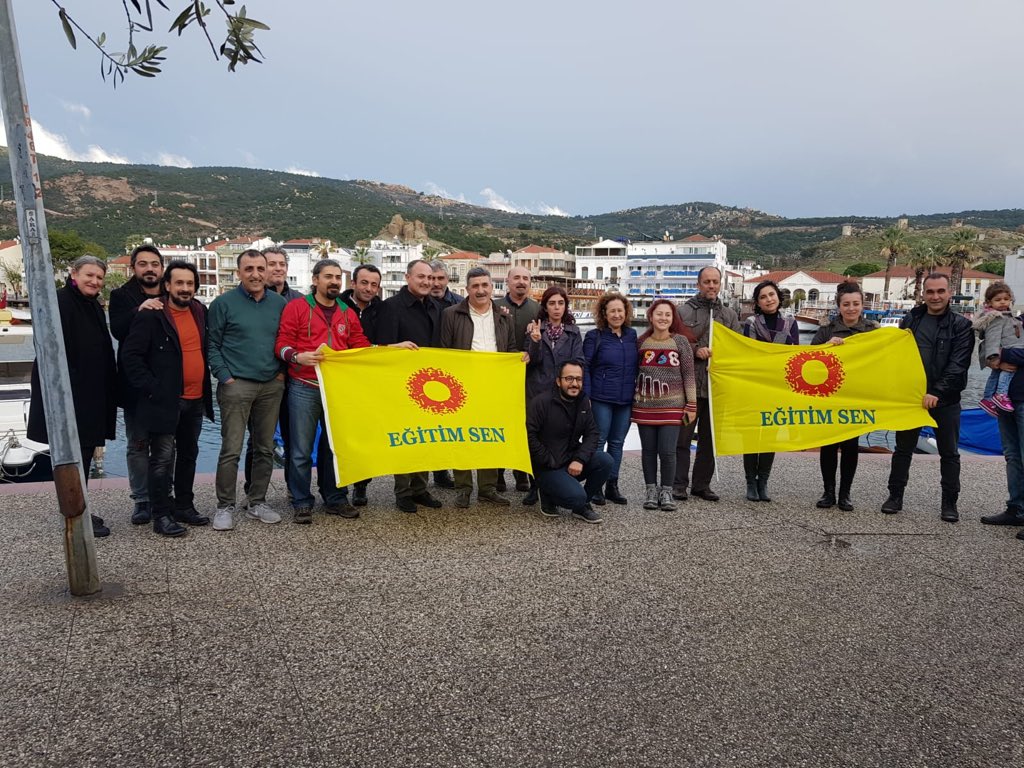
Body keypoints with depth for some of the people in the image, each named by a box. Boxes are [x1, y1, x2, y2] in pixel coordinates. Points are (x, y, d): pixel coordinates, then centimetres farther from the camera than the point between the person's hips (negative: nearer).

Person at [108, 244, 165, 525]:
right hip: (136, 384, -1)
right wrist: (139, 310, -30)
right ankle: (142, 500, 16)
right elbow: (117, 330, -17)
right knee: (138, 444, 6)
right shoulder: (121, 296, 2)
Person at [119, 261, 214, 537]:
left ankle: (184, 506, 28)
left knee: (188, 455, 15)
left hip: (196, 400, 6)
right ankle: (161, 515, 7)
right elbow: (130, 355, -11)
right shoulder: (151, 316, -9)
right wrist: (151, 389, -16)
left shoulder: (200, 312, 9)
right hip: (164, 401, -6)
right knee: (163, 459, -3)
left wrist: (206, 389, 10)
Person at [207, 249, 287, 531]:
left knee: (265, 448, 10)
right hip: (236, 385, -4)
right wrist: (224, 376, -8)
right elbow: (212, 344, 0)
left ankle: (257, 502, 22)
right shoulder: (224, 303, -1)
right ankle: (225, 506, 9)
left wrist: (282, 370, 4)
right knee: (231, 449, -4)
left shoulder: (279, 303, 8)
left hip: (271, 386, 4)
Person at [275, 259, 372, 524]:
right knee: (302, 450, 2)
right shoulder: (297, 307, 0)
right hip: (304, 388, -4)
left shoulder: (348, 313, 12)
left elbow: (362, 347, 12)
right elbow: (282, 344, -5)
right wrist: (297, 357, -24)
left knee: (335, 446, 13)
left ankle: (335, 498, 25)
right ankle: (301, 503, 14)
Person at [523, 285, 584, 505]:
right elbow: (531, 362, -3)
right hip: (538, 392, 0)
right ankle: (534, 487, 13)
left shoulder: (573, 332, 8)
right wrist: (535, 341, -19)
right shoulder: (535, 329, 4)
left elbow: (578, 362, 4)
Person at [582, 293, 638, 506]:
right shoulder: (594, 336, -4)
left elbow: (636, 367, 15)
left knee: (617, 443, 11)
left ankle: (612, 486, 21)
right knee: (598, 442, 1)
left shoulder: (632, 336, 9)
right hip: (601, 399, -4)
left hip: (625, 400, 4)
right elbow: (585, 367, -6)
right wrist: (586, 396, -12)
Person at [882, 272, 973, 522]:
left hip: (945, 400, -2)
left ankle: (950, 502, 19)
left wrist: (937, 392, -22)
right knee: (903, 449, 10)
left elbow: (958, 364, -12)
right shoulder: (910, 319, 6)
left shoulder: (961, 325, -2)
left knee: (949, 453, 7)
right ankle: (895, 495, 20)